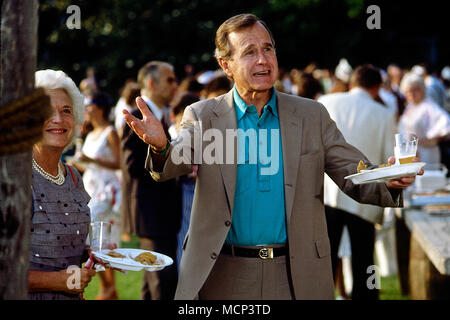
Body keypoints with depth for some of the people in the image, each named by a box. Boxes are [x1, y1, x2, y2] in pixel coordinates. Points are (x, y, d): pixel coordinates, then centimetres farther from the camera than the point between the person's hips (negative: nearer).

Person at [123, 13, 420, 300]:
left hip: (298, 279, 1)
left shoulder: (312, 116, 4)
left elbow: (356, 178, 2)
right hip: (224, 277, -1)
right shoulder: (203, 116, 1)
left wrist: (390, 182, -20)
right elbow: (177, 161, -15)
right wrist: (160, 146, -38)